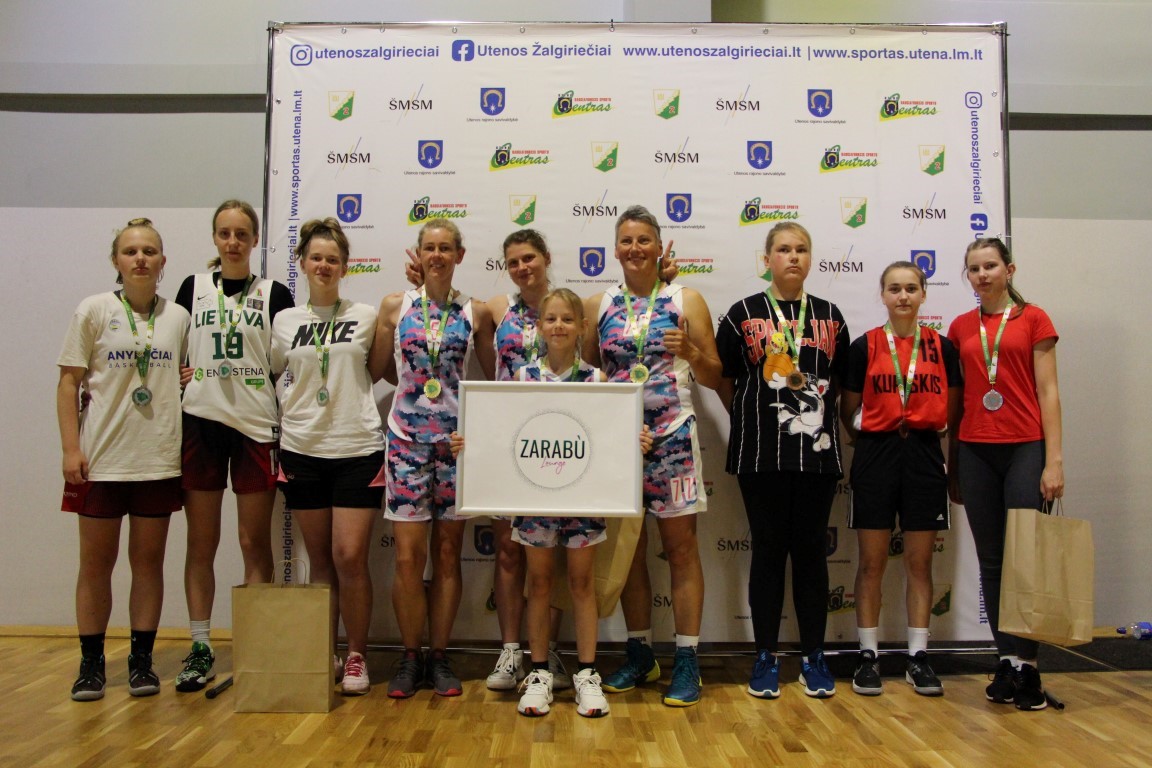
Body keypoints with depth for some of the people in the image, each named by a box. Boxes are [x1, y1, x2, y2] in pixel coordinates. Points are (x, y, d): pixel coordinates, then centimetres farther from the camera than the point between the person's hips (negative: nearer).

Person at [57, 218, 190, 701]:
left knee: (149, 560, 7)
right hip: (101, 457, -2)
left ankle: (141, 661, 18)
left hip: (159, 458, 2)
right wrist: (71, 448, -9)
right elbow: (69, 381, -1)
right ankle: (91, 664, 17)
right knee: (96, 561, 6)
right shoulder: (94, 311, 0)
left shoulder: (178, 317, 7)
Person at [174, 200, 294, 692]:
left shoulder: (275, 295, 5)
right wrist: (178, 377, -3)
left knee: (255, 543, 2)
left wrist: (288, 429, -2)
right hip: (200, 424, 2)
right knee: (201, 543, 6)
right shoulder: (193, 289, 10)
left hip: (256, 426, -2)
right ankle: (200, 649, 15)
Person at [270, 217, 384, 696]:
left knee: (350, 557, -6)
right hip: (302, 450, 2)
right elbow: (271, 374, 20)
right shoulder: (285, 321, 9)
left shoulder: (365, 317, 4)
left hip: (357, 449, -2)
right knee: (320, 560, 8)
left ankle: (356, 657, 10)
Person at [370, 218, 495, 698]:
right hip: (407, 438, 0)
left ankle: (440, 657, 18)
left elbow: (493, 377, 10)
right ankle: (410, 658, 14)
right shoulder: (395, 306, 4)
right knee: (409, 556, -2)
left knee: (448, 553, 6)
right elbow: (379, 370, 10)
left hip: (457, 439, 1)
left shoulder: (476, 313, 4)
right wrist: (419, 386, 6)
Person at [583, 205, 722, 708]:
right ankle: (639, 654, 23)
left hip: (672, 436, -3)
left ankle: (686, 661, 10)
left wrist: (690, 352, -18)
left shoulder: (687, 301, 2)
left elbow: (714, 379, 2)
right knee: (629, 548, 10)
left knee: (680, 545, 1)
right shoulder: (598, 305, 9)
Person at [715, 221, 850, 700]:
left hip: (818, 450, 2)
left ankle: (813, 657, 18)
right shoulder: (743, 314, 3)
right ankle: (766, 658, 14)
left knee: (811, 551, 7)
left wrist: (822, 419, 8)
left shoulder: (830, 316, 11)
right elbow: (725, 382, 6)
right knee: (768, 551, 3)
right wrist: (752, 421, 4)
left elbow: (841, 381, 17)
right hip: (761, 455, -2)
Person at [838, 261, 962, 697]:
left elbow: (953, 409, 10)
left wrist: (927, 430, 1)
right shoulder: (864, 347, 1)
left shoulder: (942, 347, 5)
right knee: (872, 562, 3)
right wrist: (871, 439, 0)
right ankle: (868, 656, 12)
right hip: (875, 456, -1)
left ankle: (918, 658, 15)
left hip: (924, 456, 1)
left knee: (919, 562, 6)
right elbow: (848, 411, 6)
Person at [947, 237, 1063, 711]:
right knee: (991, 561, 6)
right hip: (976, 450, 3)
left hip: (1025, 448, -3)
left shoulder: (1032, 319, 3)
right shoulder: (961, 328, 11)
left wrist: (1053, 459, -7)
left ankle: (1027, 665, 5)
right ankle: (1007, 661, 14)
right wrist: (952, 466, 11)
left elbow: (1047, 392, -1)